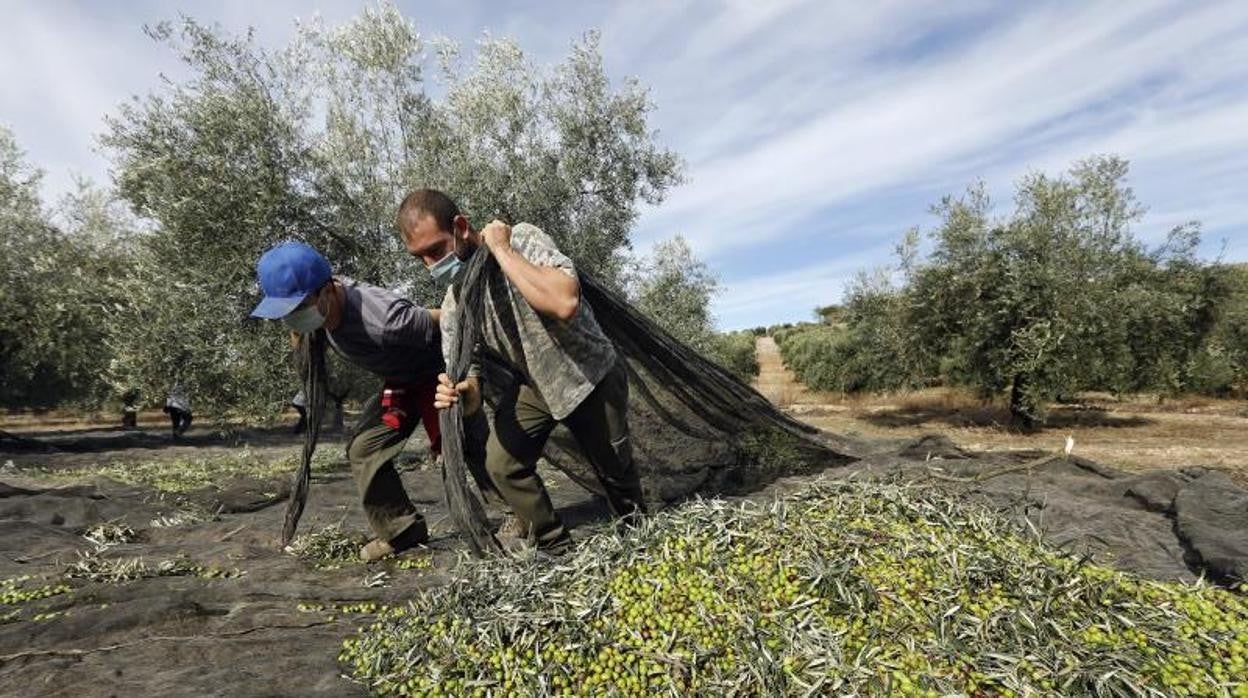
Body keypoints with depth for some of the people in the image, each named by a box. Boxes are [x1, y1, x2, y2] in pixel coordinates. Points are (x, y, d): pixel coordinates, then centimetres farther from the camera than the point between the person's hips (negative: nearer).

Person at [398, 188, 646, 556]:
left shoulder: (521, 239, -27)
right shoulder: (453, 307, -12)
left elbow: (564, 302, -46)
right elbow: (469, 389, -10)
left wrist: (501, 250, -38)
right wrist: (459, 395, -34)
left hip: (589, 374, -4)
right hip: (532, 384, 4)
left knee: (614, 467, 9)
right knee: (502, 465, -8)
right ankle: (556, 547, 14)